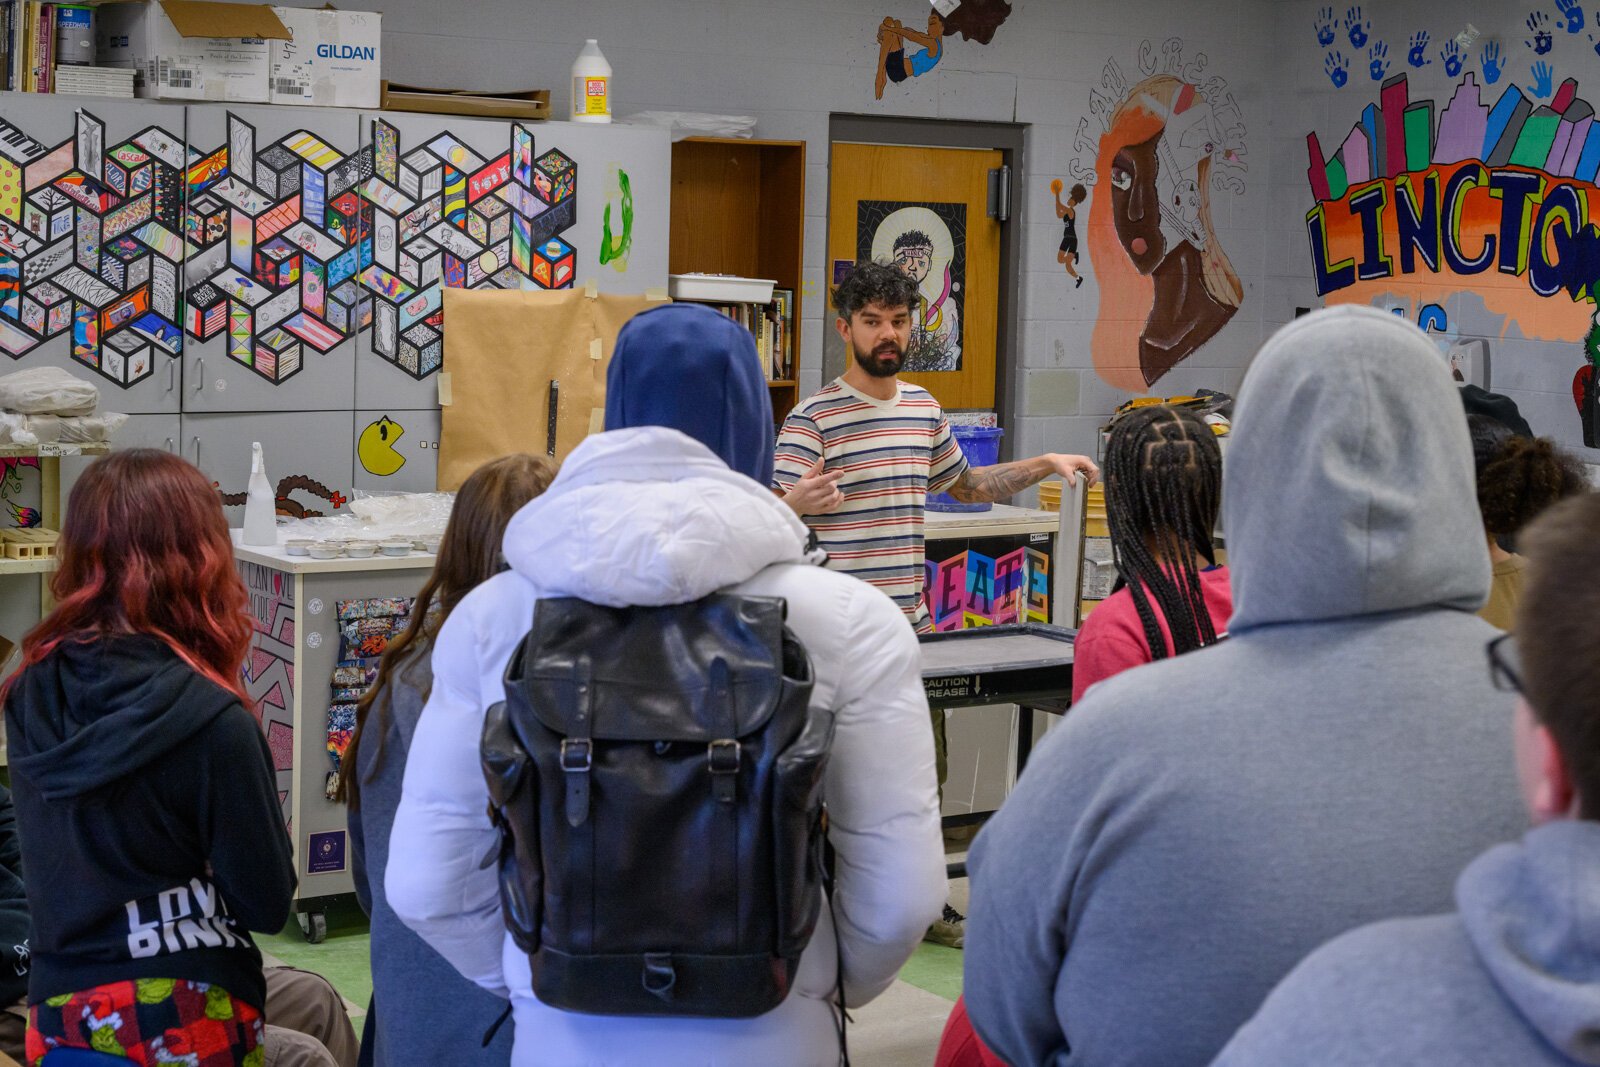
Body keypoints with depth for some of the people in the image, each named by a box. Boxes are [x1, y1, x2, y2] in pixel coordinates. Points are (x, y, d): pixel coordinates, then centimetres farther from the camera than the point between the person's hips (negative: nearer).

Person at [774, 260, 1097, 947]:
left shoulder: (923, 407, 12)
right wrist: (797, 502, -40)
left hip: (912, 625, 7)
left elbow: (965, 485, 28)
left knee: (924, 771, 14)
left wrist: (1045, 466, 19)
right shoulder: (813, 418, -10)